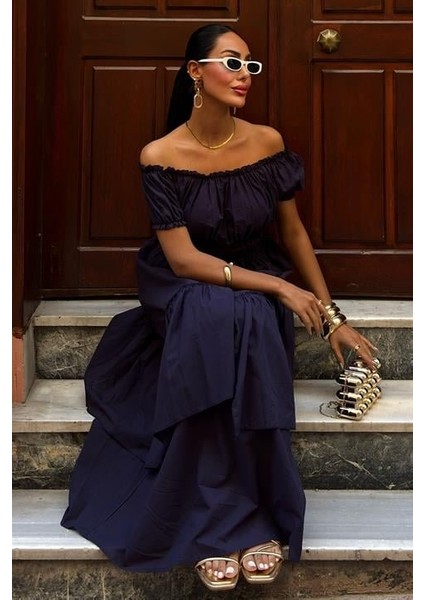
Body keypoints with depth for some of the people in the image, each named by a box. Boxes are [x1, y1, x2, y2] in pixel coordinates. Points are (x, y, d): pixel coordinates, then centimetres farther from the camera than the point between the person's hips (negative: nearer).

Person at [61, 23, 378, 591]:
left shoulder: (267, 143, -5)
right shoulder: (161, 156, -12)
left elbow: (294, 233, 5)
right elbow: (182, 258, -16)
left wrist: (331, 316, 5)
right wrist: (277, 287, -22)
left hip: (259, 296, 2)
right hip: (186, 293, -2)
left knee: (241, 325, -35)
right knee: (216, 318, -37)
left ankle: (248, 513, -25)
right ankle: (224, 519, -30)